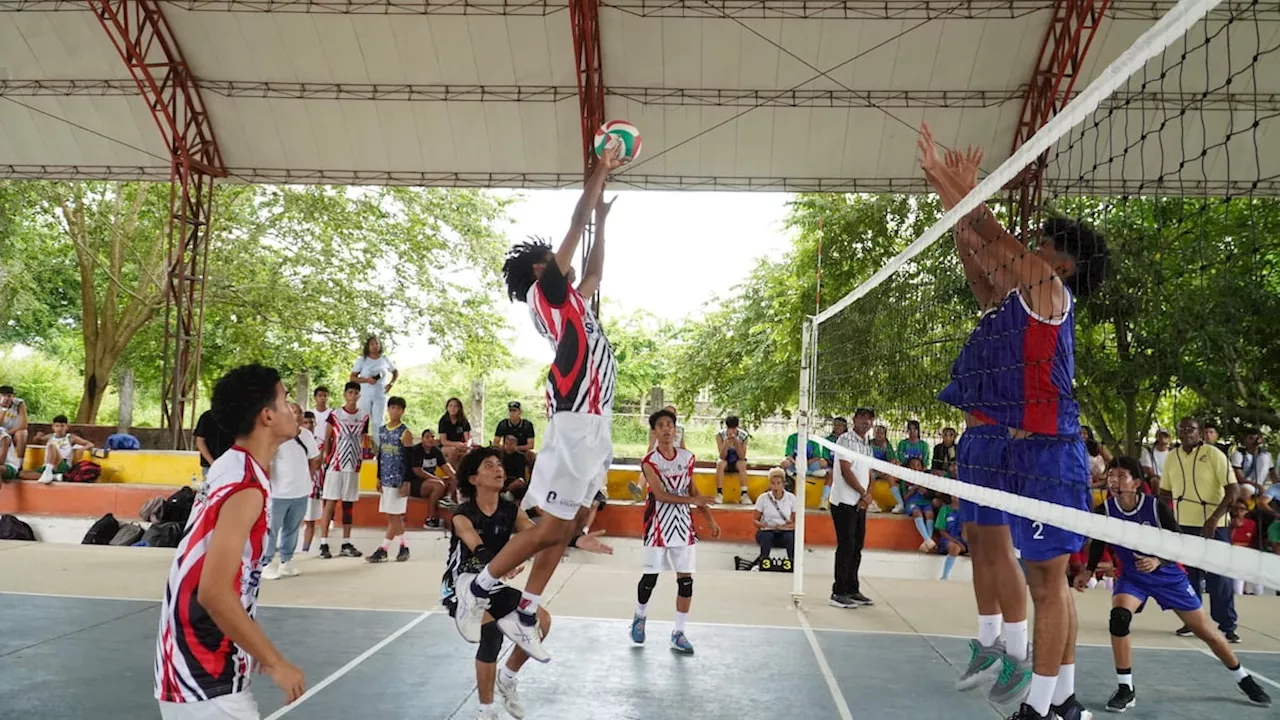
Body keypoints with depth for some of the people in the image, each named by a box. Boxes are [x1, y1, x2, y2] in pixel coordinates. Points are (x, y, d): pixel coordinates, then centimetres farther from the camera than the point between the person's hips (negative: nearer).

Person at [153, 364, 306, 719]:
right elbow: (214, 592, -27)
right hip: (204, 675, -9)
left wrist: (257, 650, 20)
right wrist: (275, 663, -20)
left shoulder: (230, 466, 6)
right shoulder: (246, 487, -22)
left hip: (201, 661, 9)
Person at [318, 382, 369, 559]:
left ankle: (346, 544, 13)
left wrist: (365, 451, -5)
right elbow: (327, 439, 2)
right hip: (335, 464, -3)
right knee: (330, 503, -4)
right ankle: (323, 544, -2)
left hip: (354, 466, 3)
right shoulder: (334, 414, -2)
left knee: (349, 504, 8)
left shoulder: (364, 417, 6)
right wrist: (326, 458, -3)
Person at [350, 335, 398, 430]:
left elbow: (396, 373, 19)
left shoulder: (385, 360, 7)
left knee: (378, 422, -1)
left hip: (380, 395, 1)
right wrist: (366, 380, -14)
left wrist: (390, 384, 2)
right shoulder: (362, 360, 3)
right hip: (365, 396, -1)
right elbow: (352, 377, 1)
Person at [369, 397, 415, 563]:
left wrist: (406, 482, -14)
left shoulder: (405, 432, -7)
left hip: (399, 479, -7)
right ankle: (403, 547, 18)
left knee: (395, 515, -3)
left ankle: (383, 550, -2)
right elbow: (380, 455, 17)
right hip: (386, 479, 7)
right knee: (390, 515, 9)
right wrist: (379, 477, 14)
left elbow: (409, 459, -9)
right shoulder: (382, 430, 11)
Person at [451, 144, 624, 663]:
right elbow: (577, 219, -2)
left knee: (568, 528, 8)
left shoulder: (570, 302, 21)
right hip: (576, 424, -9)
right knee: (551, 528, -8)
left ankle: (525, 616, 16)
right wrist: (602, 169, 6)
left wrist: (604, 221, 38)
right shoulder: (543, 293, -2)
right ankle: (476, 590, 8)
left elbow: (594, 273, 40)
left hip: (595, 424, 9)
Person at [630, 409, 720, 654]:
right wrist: (692, 500, -27)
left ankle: (678, 633, 12)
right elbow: (660, 495, -19)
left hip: (683, 523, 4)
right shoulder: (649, 461, -11)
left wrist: (710, 518, 12)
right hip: (658, 524, -4)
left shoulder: (687, 457, 5)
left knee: (686, 580, 1)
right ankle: (640, 616, 33)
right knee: (650, 576, 4)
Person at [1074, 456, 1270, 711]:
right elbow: (1097, 545, -1)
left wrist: (1157, 561, -36)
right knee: (1119, 616, -27)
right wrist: (1088, 571, -14)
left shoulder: (1156, 507, -24)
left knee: (1205, 631, 9)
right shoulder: (1104, 511, -18)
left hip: (1168, 575, -1)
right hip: (1131, 577, 1)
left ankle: (1244, 679, 37)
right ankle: (1126, 689, -12)